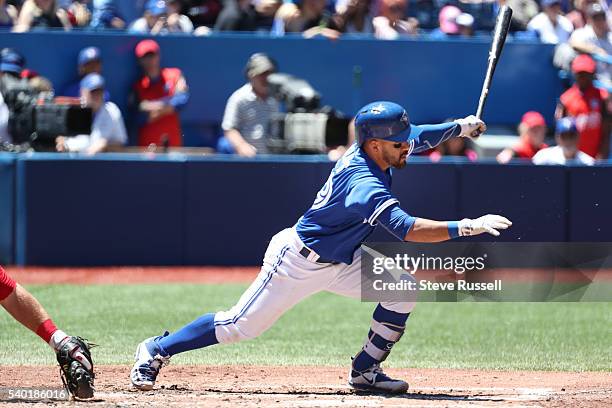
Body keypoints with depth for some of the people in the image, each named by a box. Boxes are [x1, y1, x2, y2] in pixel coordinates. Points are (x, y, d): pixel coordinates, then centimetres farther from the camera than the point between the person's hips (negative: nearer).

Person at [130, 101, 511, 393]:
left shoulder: (369, 149, -8)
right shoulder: (365, 185, -35)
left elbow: (418, 138, 13)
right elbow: (408, 229, -45)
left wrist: (460, 127, 0)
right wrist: (468, 227, -47)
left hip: (343, 260, 9)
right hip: (299, 262, -9)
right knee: (240, 325, -2)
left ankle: (365, 371, 4)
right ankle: (158, 349, 18)